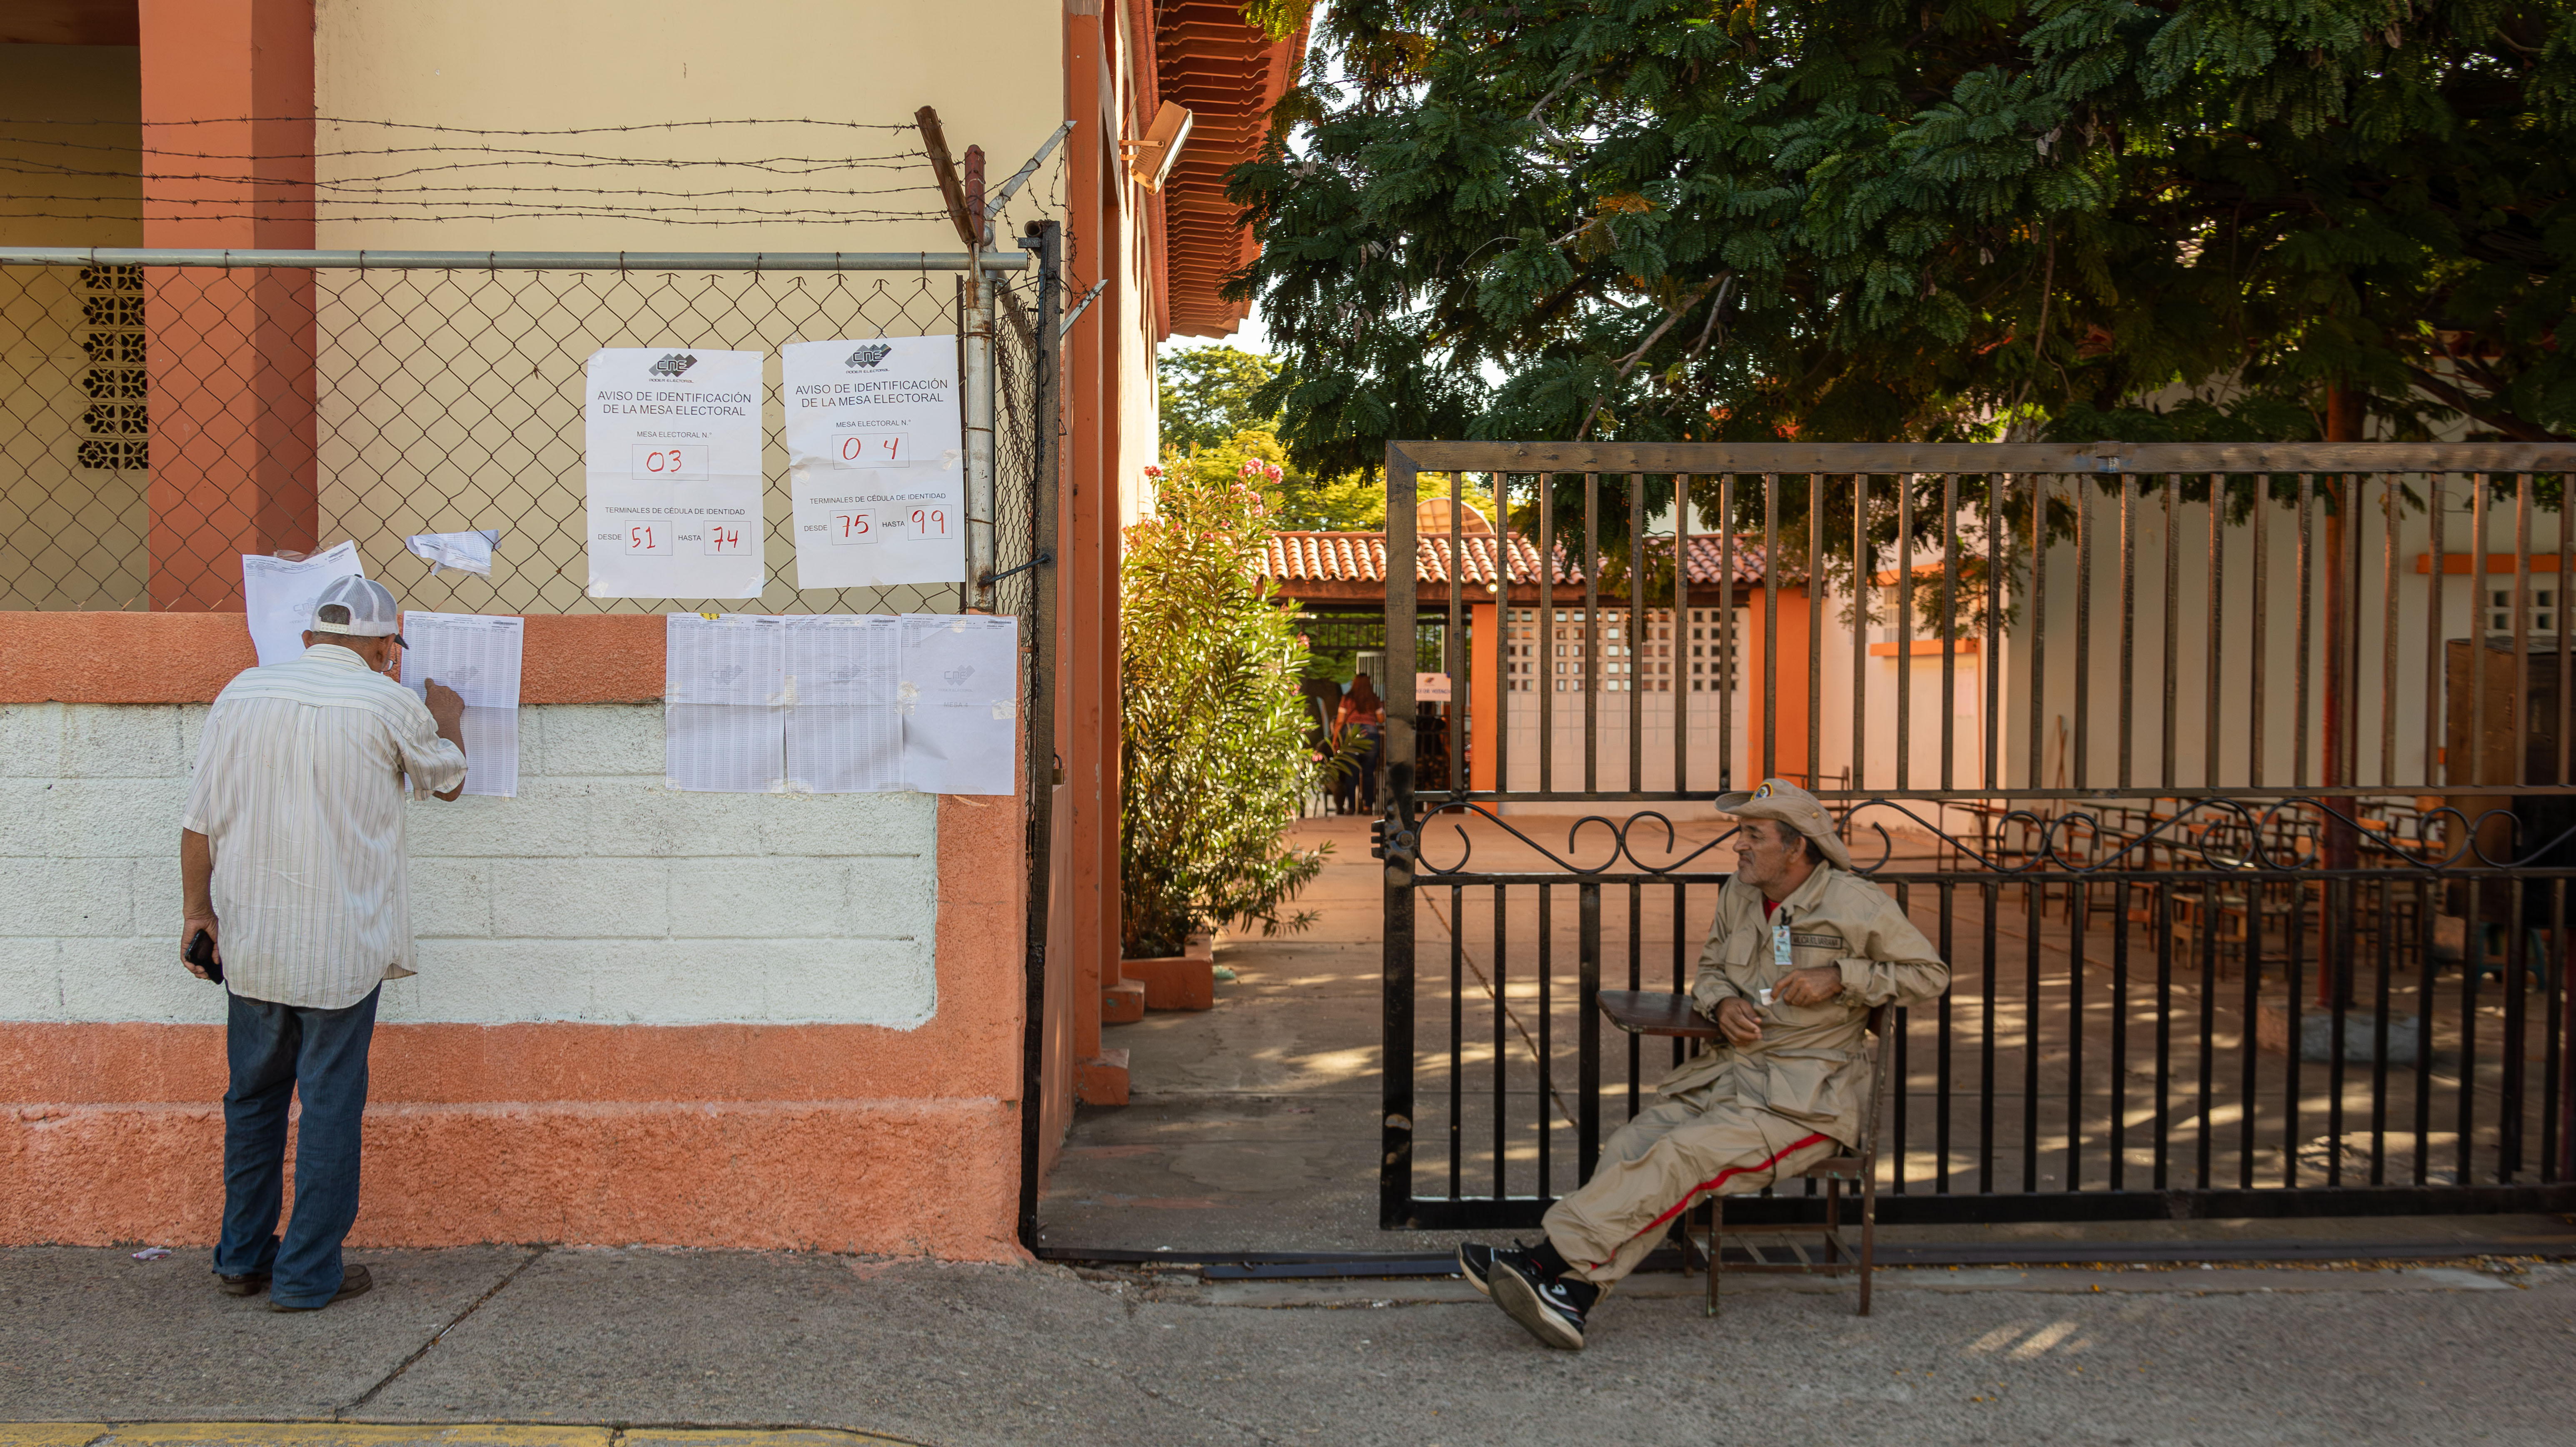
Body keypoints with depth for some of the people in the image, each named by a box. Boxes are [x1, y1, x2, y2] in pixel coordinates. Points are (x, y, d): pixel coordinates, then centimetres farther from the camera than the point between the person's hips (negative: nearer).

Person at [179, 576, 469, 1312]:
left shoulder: (243, 690, 3)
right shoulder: (389, 704, -7)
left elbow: (200, 817, 3)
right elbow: (447, 780, 11)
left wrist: (198, 909, 12)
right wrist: (449, 721, 31)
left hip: (250, 941, 4)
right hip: (341, 947, -4)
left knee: (253, 1098, 17)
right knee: (331, 1105, 4)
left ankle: (242, 1257, 28)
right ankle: (308, 1274, 10)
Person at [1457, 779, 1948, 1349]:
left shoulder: (1856, 904, -5)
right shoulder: (1739, 894, 12)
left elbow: (1930, 975, 1)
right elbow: (1710, 970, 24)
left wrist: (1839, 976, -12)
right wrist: (1723, 1003, 0)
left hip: (1806, 1099, -6)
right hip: (1728, 1072, 6)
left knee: (1684, 1155, -28)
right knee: (1633, 1146, -19)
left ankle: (1551, 1257, -29)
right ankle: (1574, 1297, -30)